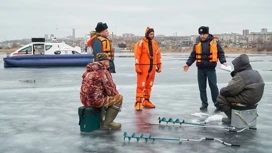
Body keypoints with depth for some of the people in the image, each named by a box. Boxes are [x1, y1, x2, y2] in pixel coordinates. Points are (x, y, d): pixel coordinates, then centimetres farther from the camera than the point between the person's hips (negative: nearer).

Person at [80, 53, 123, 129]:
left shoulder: (88, 71, 15)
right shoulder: (104, 72, -9)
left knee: (106, 97, 34)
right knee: (118, 98, 8)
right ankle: (107, 123, 7)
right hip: (95, 100, -9)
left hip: (84, 100, 9)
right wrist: (116, 93, 14)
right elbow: (111, 90, -9)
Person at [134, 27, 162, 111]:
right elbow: (137, 55, -12)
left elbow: (158, 55, 16)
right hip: (143, 67, -6)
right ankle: (138, 102, -8)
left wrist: (159, 66, 13)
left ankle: (146, 101, 23)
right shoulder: (140, 43, -8)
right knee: (141, 85, -8)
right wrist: (137, 67, -17)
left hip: (152, 68, 7)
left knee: (149, 85, 13)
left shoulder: (154, 43, 12)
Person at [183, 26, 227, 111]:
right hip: (200, 68, 3)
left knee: (213, 86, -1)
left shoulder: (214, 41, -3)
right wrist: (188, 64, 7)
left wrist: (223, 61, -12)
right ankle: (204, 104, 17)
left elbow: (220, 53, 1)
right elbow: (193, 55, 12)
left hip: (211, 68, -3)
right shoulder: (197, 42, 6)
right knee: (202, 87, 7)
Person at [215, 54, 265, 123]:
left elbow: (229, 90, -23)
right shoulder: (255, 73, 8)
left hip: (246, 99, -10)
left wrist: (222, 90, -2)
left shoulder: (241, 77, -23)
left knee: (220, 99, -4)